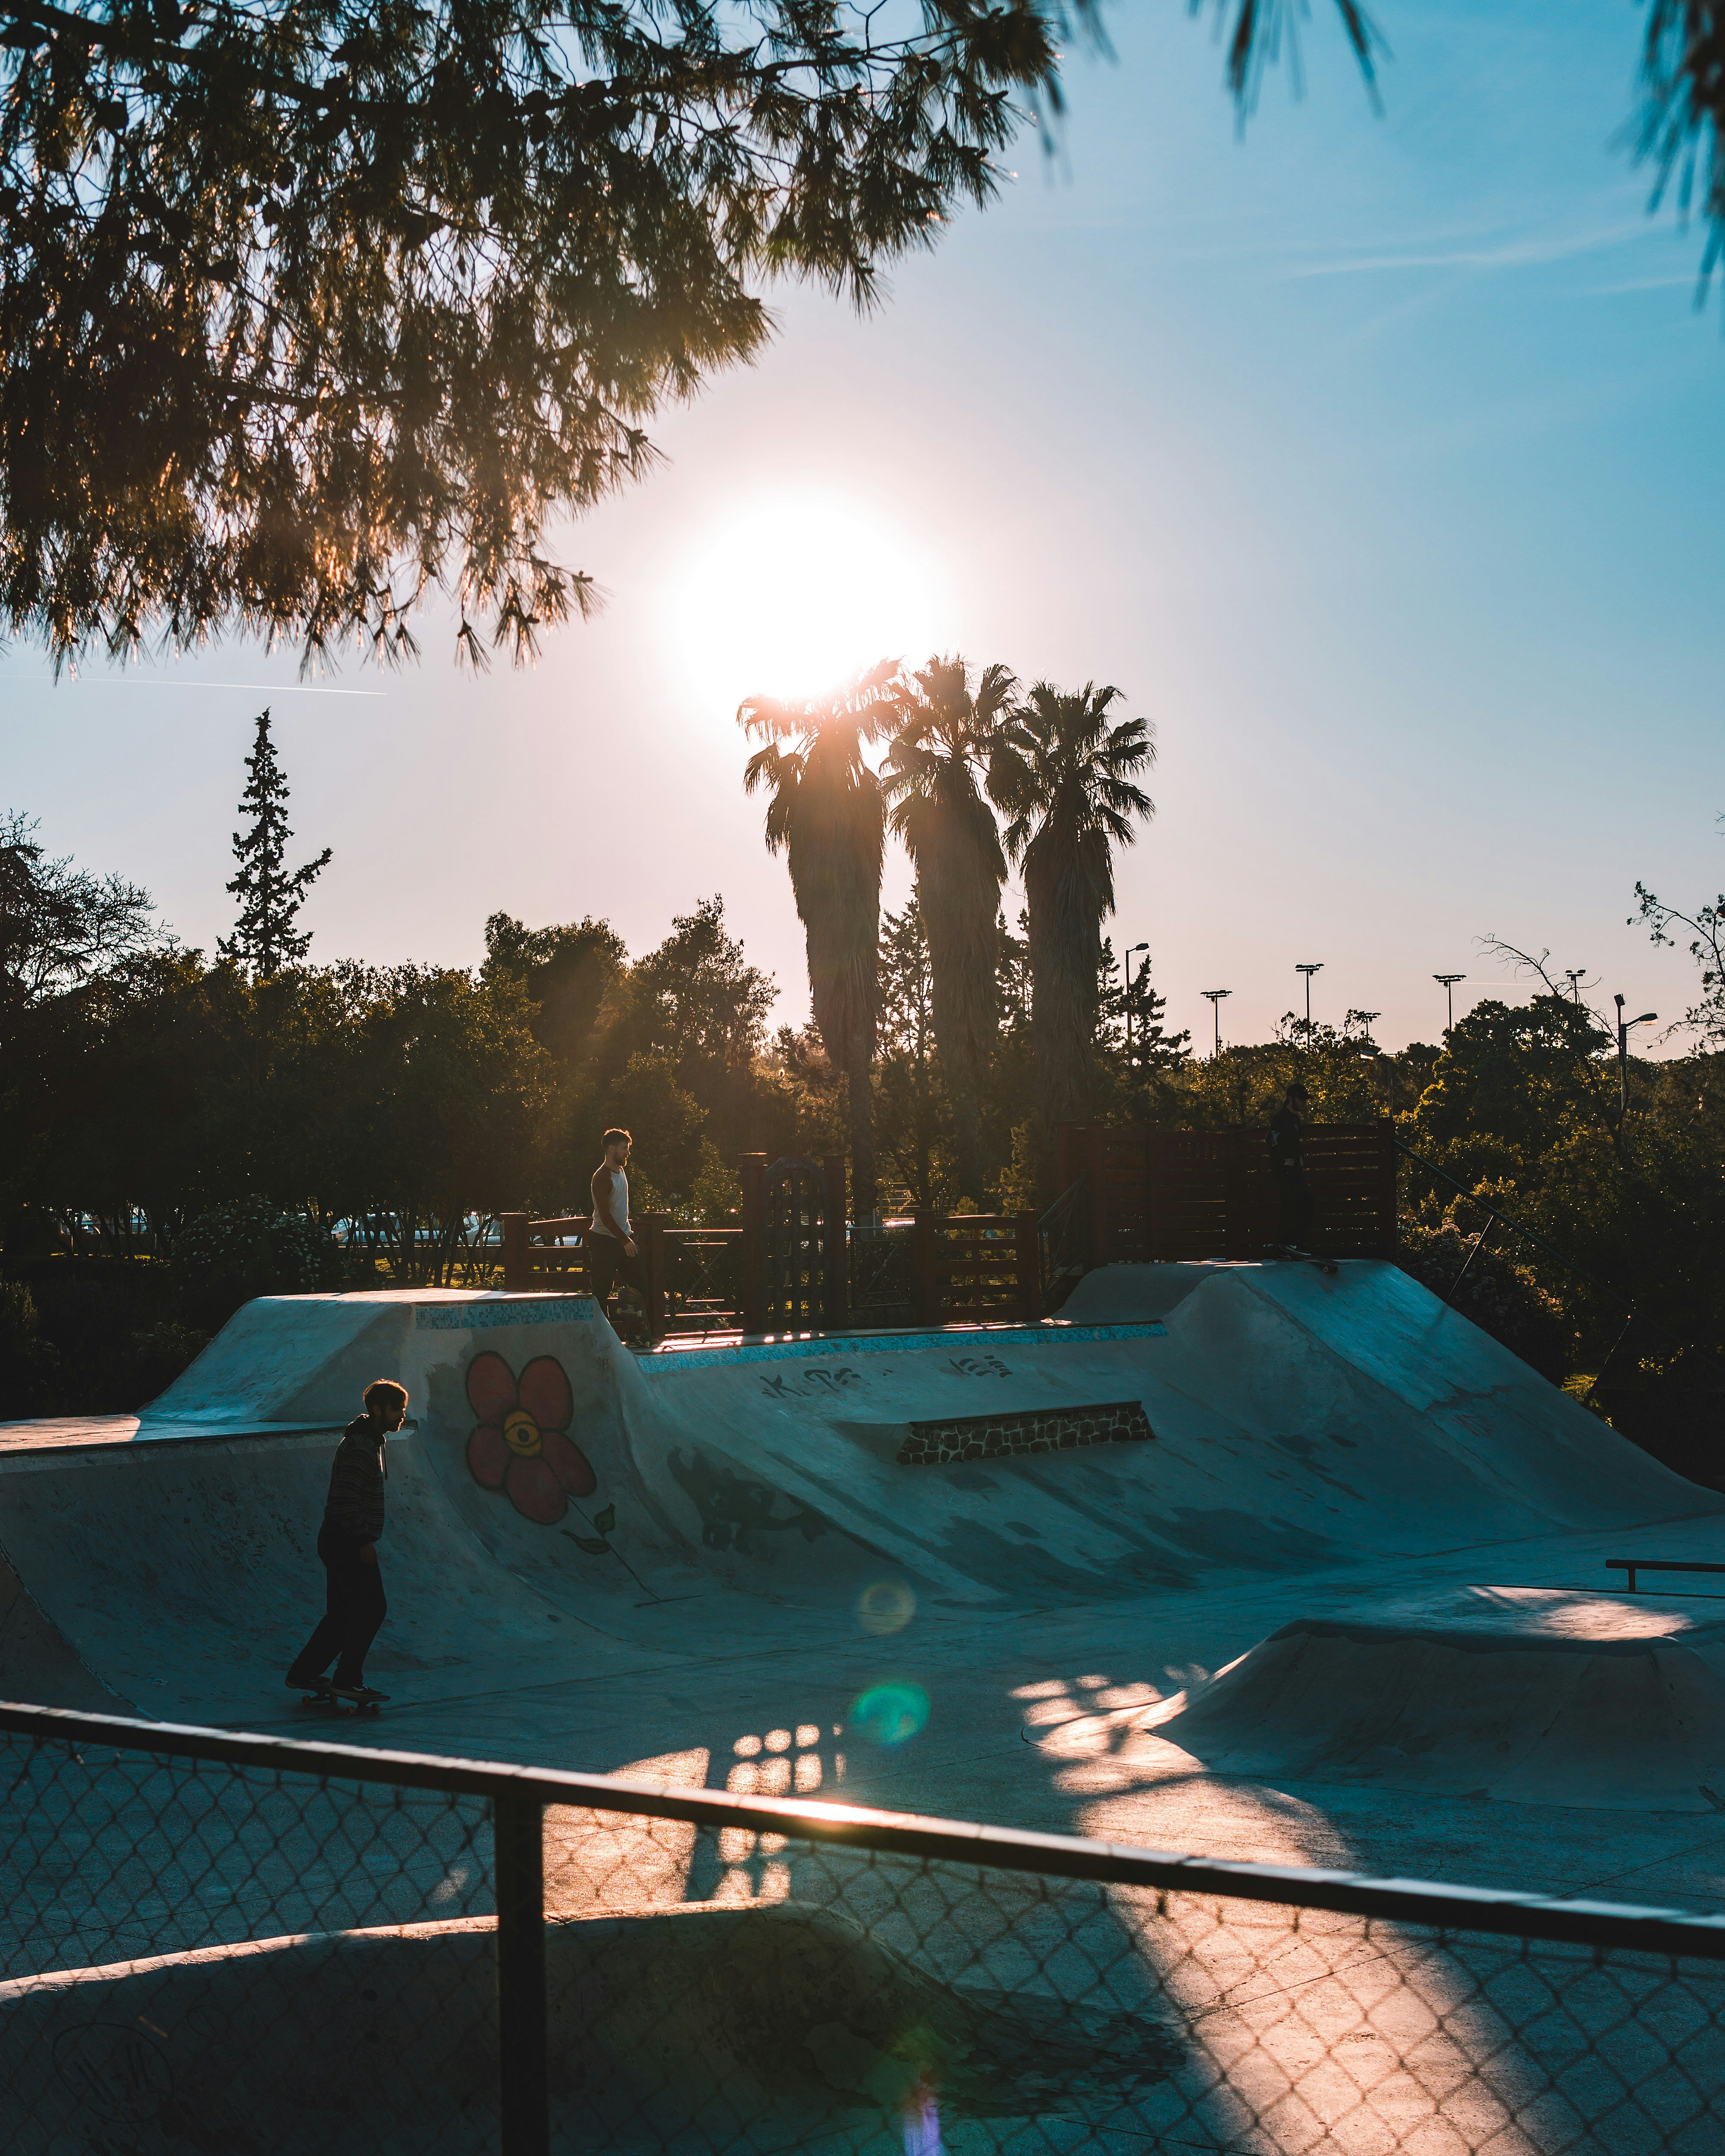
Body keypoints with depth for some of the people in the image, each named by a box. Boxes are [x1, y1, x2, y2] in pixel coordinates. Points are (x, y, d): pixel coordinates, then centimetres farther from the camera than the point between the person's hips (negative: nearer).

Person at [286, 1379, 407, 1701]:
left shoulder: (372, 1442, 17)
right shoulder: (359, 1448, -17)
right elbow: (345, 1499, -25)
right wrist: (364, 1540, -23)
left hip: (341, 1542, 10)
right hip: (348, 1543, -10)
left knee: (343, 1613, 13)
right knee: (372, 1608, -9)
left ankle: (303, 1673, 19)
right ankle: (348, 1680, -5)